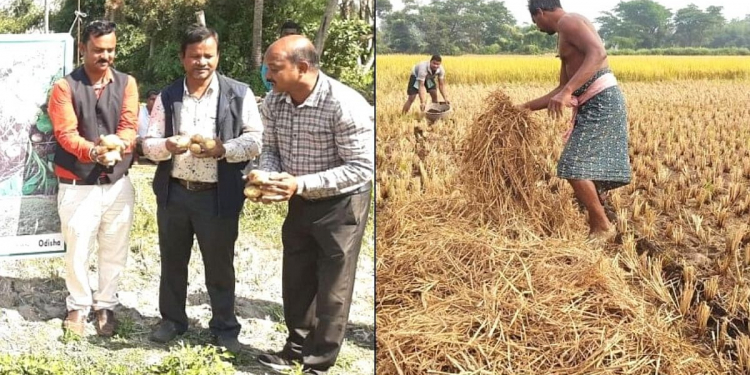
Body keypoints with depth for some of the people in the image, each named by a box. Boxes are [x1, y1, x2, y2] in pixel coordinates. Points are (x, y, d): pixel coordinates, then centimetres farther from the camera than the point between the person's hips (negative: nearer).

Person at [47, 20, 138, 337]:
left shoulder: (126, 84, 4)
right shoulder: (65, 87, -4)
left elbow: (130, 126, -8)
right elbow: (65, 134, -13)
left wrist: (118, 144, -31)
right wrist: (94, 152, -32)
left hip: (117, 183, 2)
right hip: (77, 185, -2)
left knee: (114, 250, 9)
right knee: (77, 250, 6)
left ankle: (105, 305, 26)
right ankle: (78, 306, 24)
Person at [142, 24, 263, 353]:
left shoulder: (239, 94, -3)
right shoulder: (167, 97, 5)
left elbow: (255, 140, -5)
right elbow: (149, 144, 4)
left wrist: (223, 149, -22)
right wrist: (168, 146, -19)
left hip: (218, 196, -3)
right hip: (173, 193, 3)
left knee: (220, 266, 8)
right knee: (172, 262, 15)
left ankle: (225, 327, 23)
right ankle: (172, 320, 32)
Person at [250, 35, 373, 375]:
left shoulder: (345, 105, -28)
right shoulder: (274, 102, -7)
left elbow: (363, 168, -27)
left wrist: (301, 184, -32)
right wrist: (268, 177, -18)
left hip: (340, 205, -6)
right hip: (300, 203, 7)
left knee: (332, 288, 6)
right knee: (295, 281, 18)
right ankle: (297, 347, 37)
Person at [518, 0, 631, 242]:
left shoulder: (568, 22, -8)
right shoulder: (565, 34, 23)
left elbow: (598, 53, -26)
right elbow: (562, 87, 26)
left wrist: (568, 92, -34)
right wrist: (529, 107, 27)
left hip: (601, 103, -10)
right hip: (593, 106, 10)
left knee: (575, 167, -11)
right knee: (591, 170, 12)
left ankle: (603, 227, -2)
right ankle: (597, 227, 20)